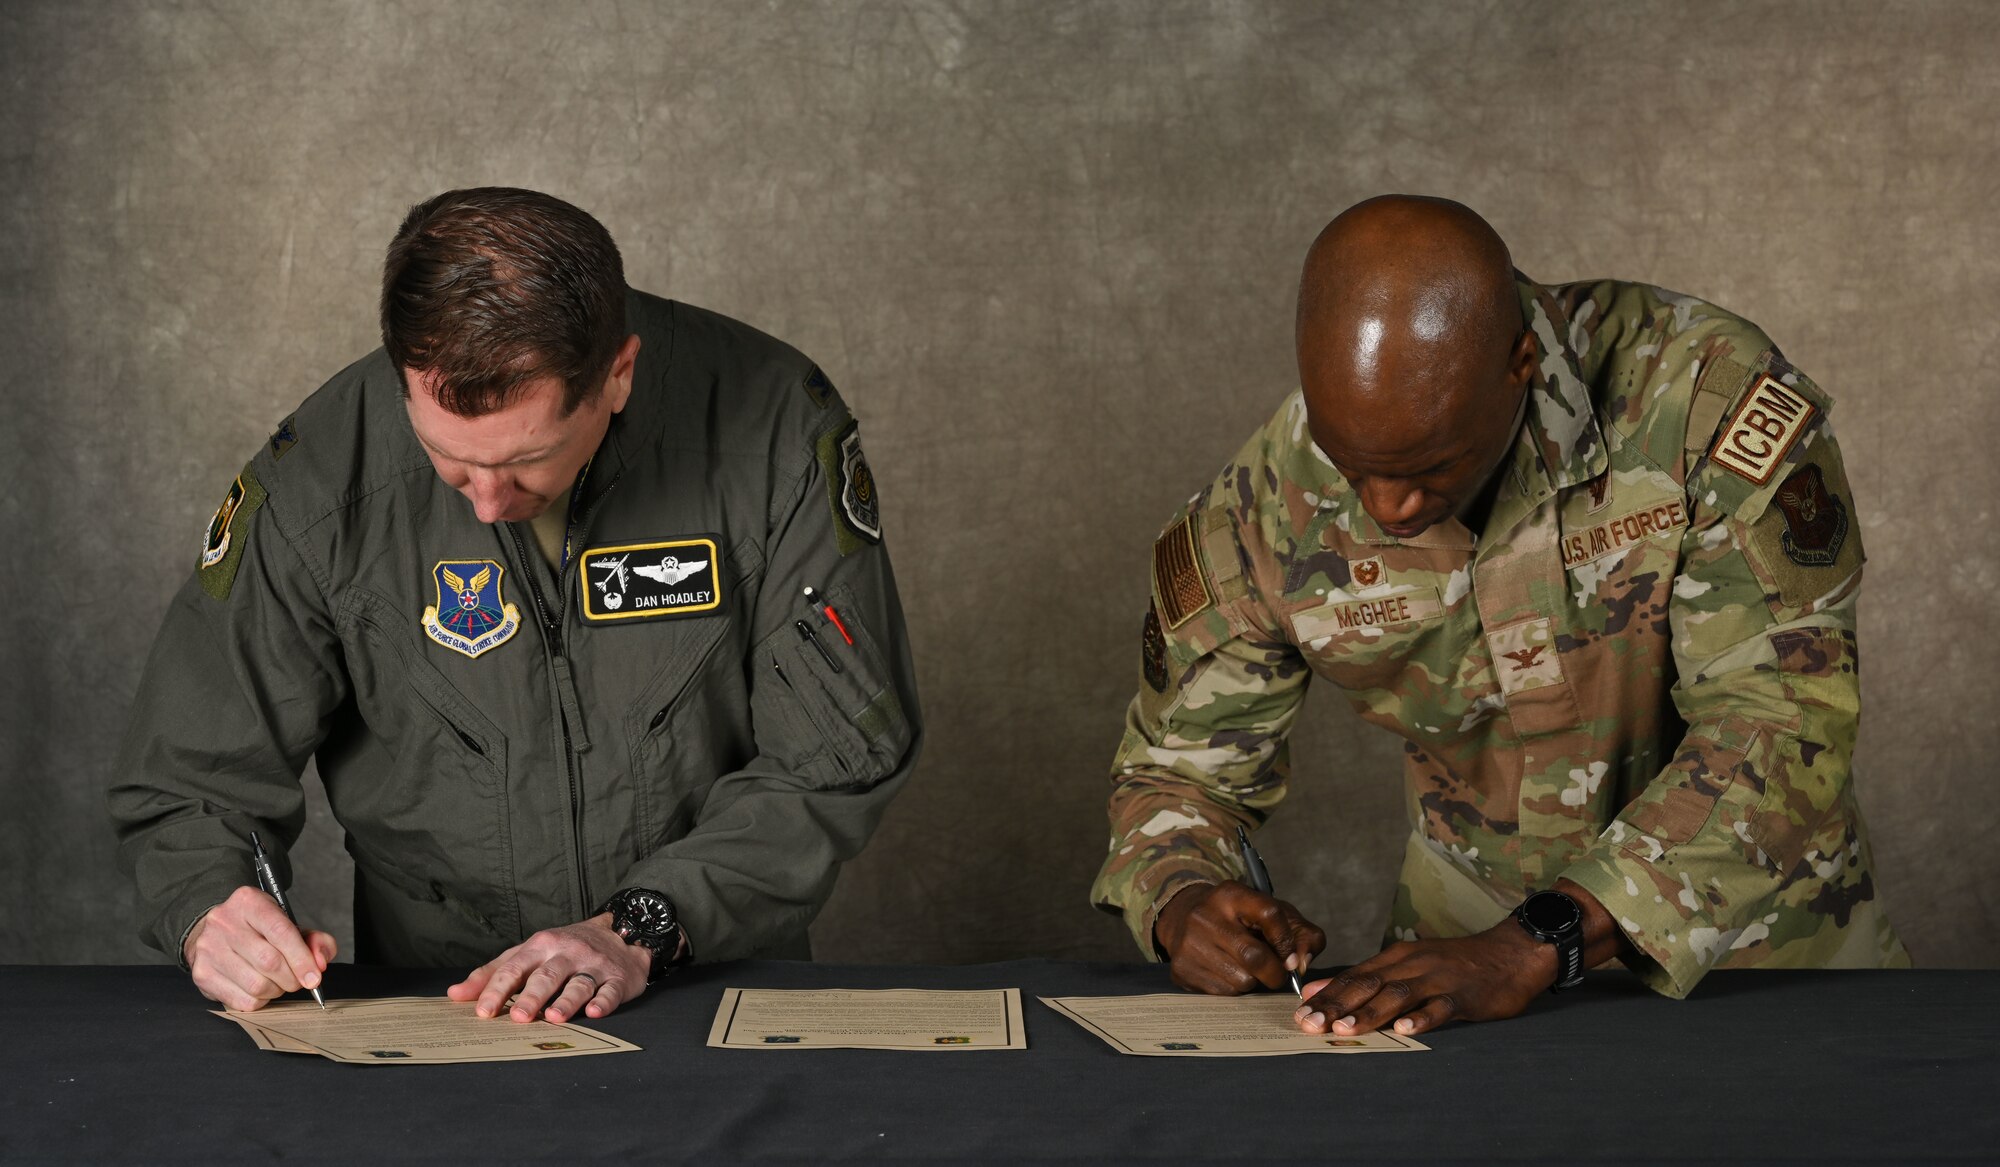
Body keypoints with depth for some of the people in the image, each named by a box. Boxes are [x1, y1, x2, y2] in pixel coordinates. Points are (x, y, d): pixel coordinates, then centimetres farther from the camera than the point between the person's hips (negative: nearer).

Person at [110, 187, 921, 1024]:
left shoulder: (774, 426, -14)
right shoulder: (317, 479, -12)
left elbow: (837, 752, -8)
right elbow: (189, 781, -2)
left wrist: (640, 928, -18)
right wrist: (208, 914, -23)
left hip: (723, 983, -1)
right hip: (429, 998, 1)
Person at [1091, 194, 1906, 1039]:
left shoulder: (1708, 398, -23)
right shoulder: (1263, 513, -14)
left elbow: (1784, 722, -26)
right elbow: (1180, 767, 2)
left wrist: (1539, 946, -35)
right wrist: (1182, 904, -23)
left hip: (1755, 926, -1)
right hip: (1471, 936, 1)